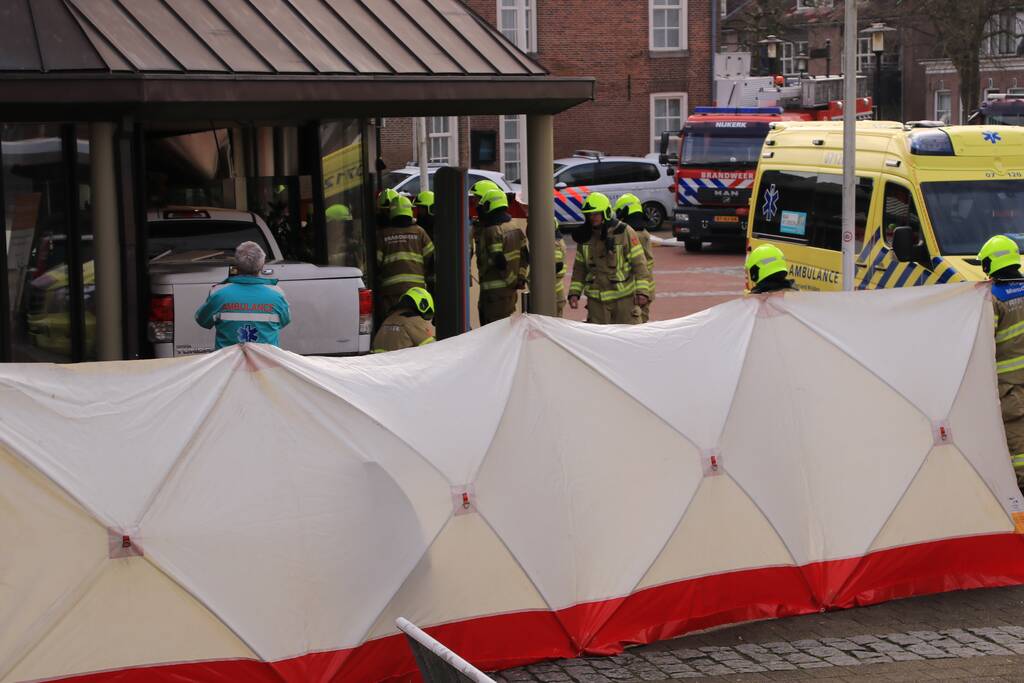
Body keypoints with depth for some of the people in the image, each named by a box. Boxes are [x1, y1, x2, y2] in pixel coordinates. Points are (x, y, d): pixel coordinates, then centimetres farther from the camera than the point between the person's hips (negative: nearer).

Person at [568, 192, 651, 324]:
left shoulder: (625, 232, -7)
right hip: (596, 299, 4)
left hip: (624, 297, -4)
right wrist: (574, 293, 6)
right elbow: (579, 268, 15)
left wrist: (642, 291, -13)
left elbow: (639, 263, -7)